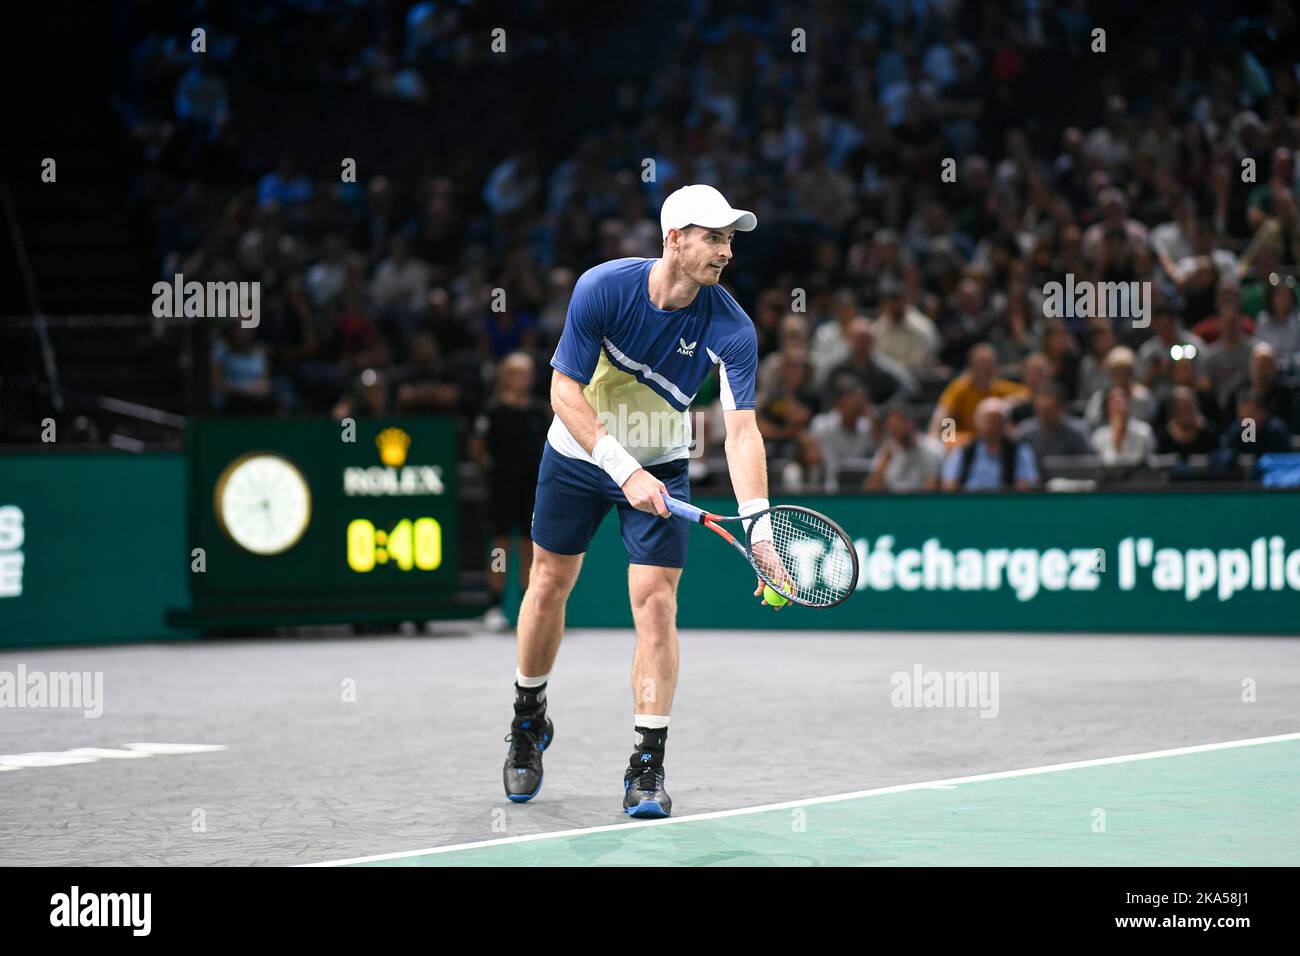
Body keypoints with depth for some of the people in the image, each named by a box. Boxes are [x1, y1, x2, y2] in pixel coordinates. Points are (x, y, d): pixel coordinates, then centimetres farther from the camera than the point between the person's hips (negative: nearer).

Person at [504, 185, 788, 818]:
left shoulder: (731, 329, -24)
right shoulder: (603, 288, -26)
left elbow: (741, 431, -29)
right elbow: (565, 389, -23)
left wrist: (758, 529, -42)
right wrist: (624, 469, -32)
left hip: (660, 464, 0)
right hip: (577, 455, 0)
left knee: (656, 604, -11)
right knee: (549, 584, 10)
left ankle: (648, 765, -5)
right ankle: (529, 719, 35)